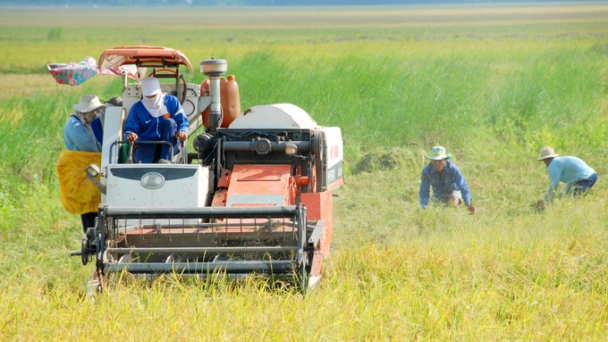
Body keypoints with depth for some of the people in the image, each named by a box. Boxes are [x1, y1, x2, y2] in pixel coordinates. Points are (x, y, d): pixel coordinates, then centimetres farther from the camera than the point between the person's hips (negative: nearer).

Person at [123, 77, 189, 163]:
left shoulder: (171, 102, 7)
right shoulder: (137, 108, 6)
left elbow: (182, 121, 5)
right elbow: (129, 130, 4)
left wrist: (182, 131, -21)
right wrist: (129, 135, -24)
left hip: (168, 145, 2)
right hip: (146, 146, -2)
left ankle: (165, 159, -32)